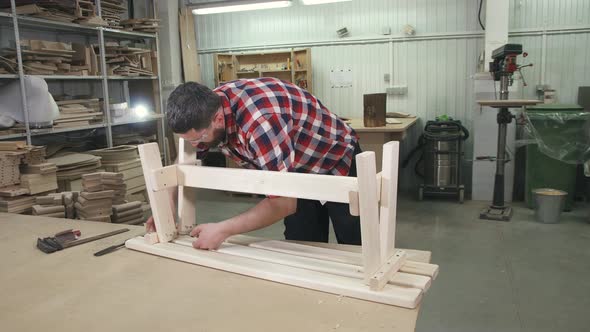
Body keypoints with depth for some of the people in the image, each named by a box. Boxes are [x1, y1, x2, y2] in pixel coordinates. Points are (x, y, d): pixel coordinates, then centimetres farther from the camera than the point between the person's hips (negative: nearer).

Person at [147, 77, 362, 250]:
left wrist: (223, 230, -30)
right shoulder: (206, 110, -15)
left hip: (337, 163, -6)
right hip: (297, 171, 7)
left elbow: (284, 203, -34)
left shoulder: (259, 123, -40)